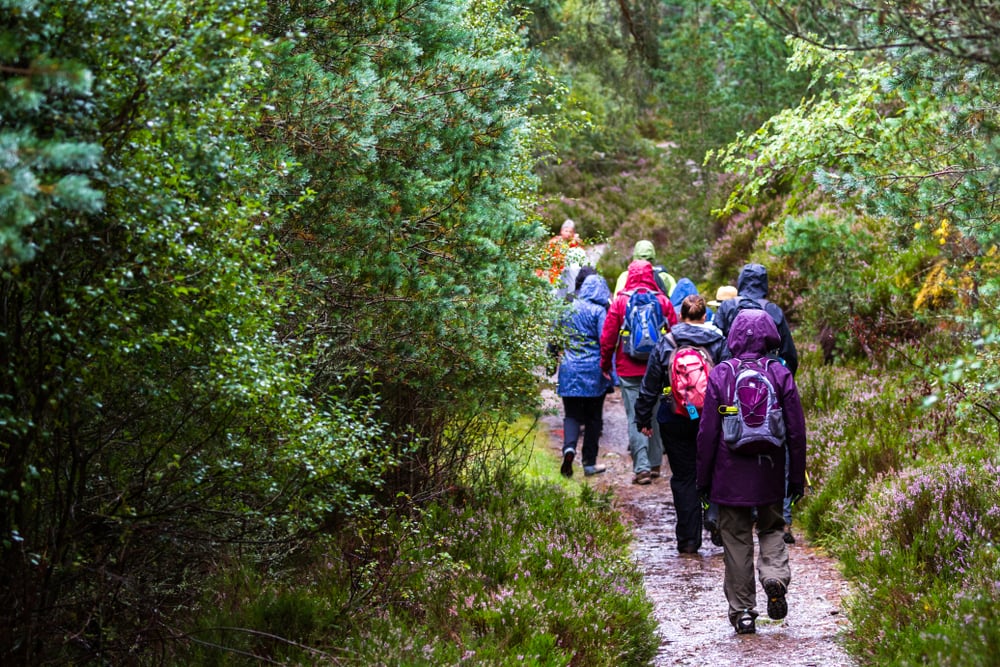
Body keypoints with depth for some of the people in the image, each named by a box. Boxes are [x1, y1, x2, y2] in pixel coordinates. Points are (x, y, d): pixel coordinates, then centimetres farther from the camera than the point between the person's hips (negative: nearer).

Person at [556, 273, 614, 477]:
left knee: (572, 414, 7)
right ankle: (589, 462, 12)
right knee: (593, 417, 10)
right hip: (593, 371, -3)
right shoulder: (599, 311, -7)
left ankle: (569, 447, -22)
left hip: (569, 369, 3)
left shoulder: (568, 309, 5)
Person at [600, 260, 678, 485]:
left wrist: (605, 365, 10)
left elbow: (608, 337, -3)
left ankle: (642, 468, -6)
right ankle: (655, 463, 22)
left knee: (635, 419, 0)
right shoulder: (663, 301, -1)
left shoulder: (620, 301, -6)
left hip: (629, 370, -2)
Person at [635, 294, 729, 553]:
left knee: (683, 478, 7)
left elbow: (649, 386, 2)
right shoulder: (718, 343, -1)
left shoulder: (665, 344, -1)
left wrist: (643, 419, 11)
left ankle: (688, 540, 6)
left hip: (674, 422, 0)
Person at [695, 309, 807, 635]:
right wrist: (797, 476, 11)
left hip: (730, 474, -1)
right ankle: (775, 578, -7)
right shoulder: (780, 375, -2)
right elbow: (796, 430, 1)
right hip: (770, 474, 1)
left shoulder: (720, 375, -7)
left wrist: (703, 478, 5)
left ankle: (743, 611, 8)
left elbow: (707, 432, -4)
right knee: (771, 528, 20)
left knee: (736, 540, 7)